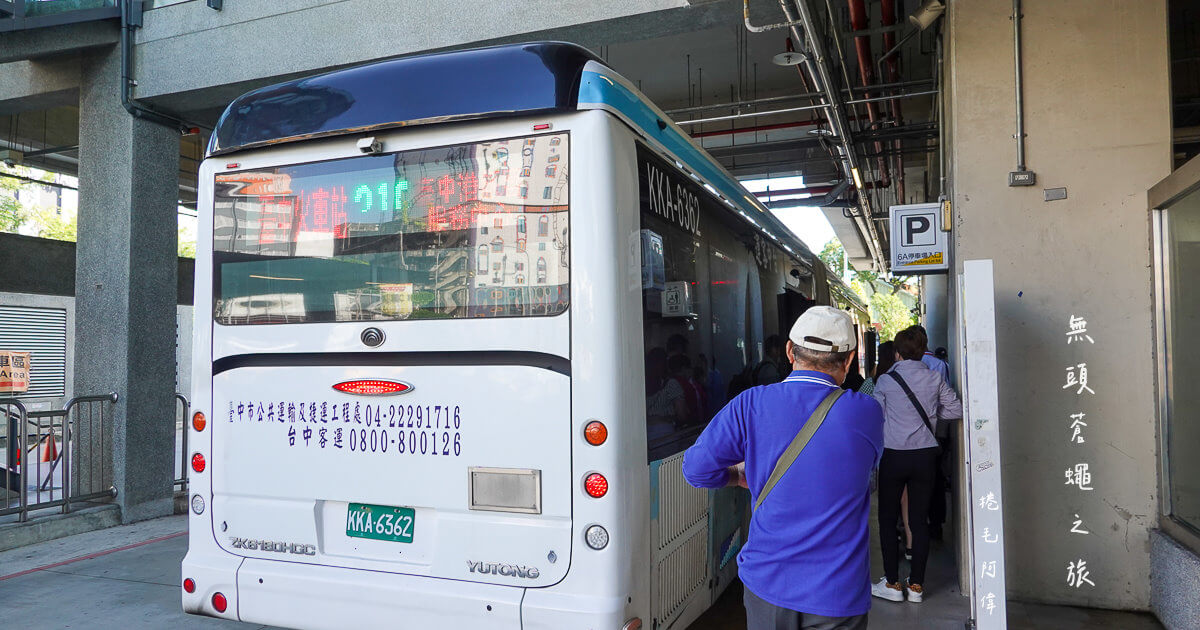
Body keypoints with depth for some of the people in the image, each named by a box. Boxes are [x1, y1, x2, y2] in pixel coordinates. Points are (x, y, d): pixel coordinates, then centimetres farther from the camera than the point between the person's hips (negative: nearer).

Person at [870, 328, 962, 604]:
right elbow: (956, 409, 4)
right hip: (925, 455, 3)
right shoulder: (935, 378, 0)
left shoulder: (886, 380, -7)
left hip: (893, 455, -3)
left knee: (888, 518, 8)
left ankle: (892, 583, 10)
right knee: (919, 519, 9)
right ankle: (916, 585, 14)